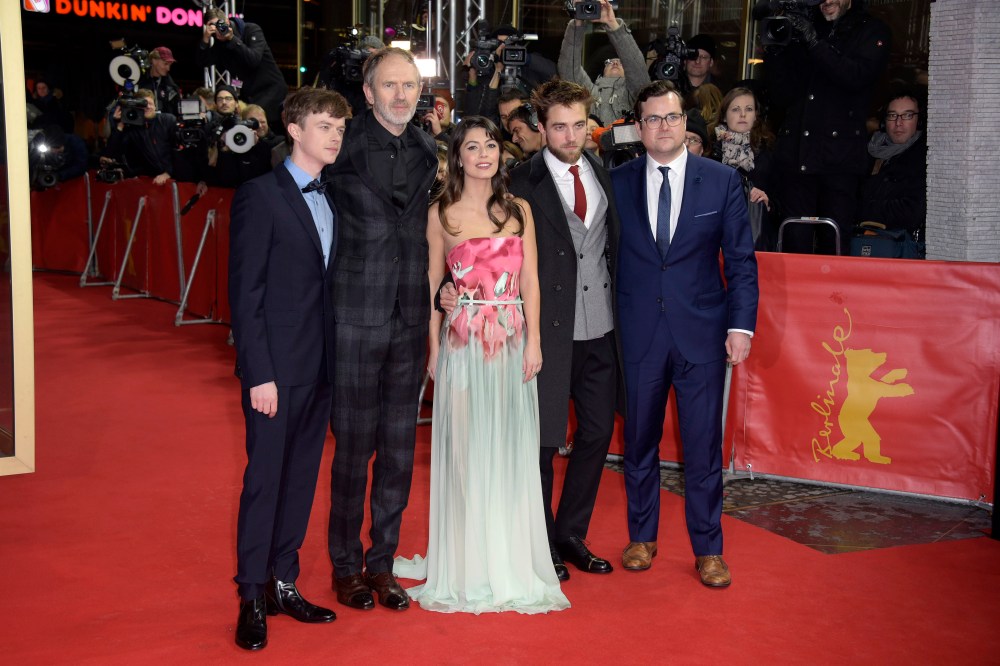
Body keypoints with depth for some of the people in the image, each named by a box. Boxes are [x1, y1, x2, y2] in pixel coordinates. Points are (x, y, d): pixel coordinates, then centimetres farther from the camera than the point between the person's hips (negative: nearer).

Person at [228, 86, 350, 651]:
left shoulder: (333, 199, 12)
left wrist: (335, 358, 5)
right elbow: (245, 291, -11)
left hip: (322, 366, 6)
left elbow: (330, 283, 12)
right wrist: (259, 373, -16)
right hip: (276, 367, -6)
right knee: (265, 479, 1)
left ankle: (284, 583, 24)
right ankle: (252, 597, 13)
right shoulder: (260, 196, -8)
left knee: (302, 478, 12)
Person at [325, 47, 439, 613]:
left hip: (411, 317, 4)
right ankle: (346, 565, 21)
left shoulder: (431, 152, 8)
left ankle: (382, 561, 24)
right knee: (355, 445, 4)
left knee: (400, 448, 9)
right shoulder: (346, 147, -6)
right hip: (357, 316, -4)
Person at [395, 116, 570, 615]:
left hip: (513, 342, 2)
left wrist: (533, 341, -3)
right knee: (465, 450, 2)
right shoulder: (442, 214, 1)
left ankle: (510, 562, 20)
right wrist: (434, 347, -2)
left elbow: (530, 280, 5)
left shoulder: (518, 209, 7)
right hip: (463, 342, -2)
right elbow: (433, 285, 3)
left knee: (510, 450, 7)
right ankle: (466, 566, 15)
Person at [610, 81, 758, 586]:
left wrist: (741, 325, -6)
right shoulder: (618, 182, 4)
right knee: (639, 440, 12)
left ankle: (708, 549, 19)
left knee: (704, 445, 4)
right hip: (639, 332, 1)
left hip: (702, 332, -1)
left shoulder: (722, 180, 2)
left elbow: (740, 260, 2)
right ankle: (642, 537, 29)